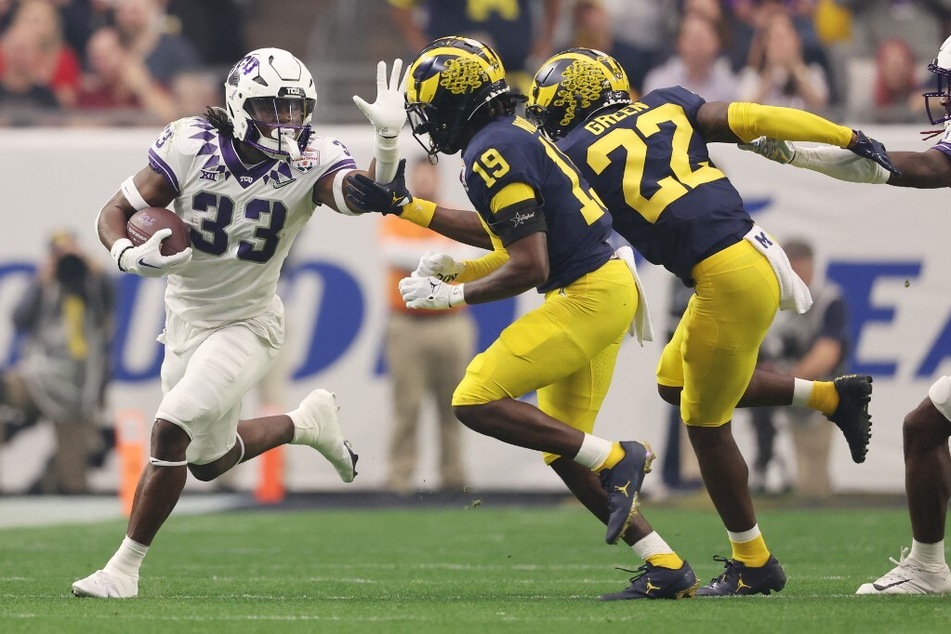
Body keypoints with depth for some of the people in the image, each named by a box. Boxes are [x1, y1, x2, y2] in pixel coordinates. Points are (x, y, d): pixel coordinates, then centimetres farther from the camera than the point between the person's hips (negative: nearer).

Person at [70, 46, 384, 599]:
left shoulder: (311, 161, -18)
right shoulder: (192, 146, -16)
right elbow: (115, 213, -10)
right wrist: (130, 257, -32)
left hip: (248, 325, -4)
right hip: (186, 319, 4)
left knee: (172, 429, -21)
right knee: (210, 461, 17)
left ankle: (126, 568, -7)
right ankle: (307, 422, 44)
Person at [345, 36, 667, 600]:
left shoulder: (493, 154, -17)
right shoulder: (512, 135, 14)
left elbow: (529, 267, -21)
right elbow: (502, 232, 29)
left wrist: (453, 294, -8)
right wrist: (404, 206, 29)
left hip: (588, 295, -10)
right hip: (609, 283, 10)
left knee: (477, 402, -12)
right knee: (562, 448, 13)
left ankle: (618, 460, -11)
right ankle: (671, 568, 11)